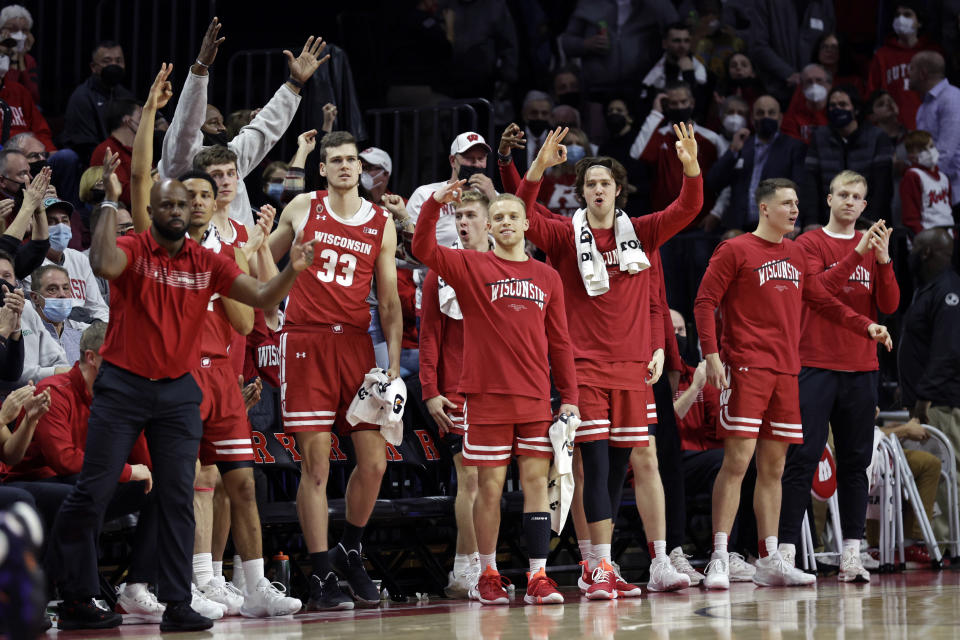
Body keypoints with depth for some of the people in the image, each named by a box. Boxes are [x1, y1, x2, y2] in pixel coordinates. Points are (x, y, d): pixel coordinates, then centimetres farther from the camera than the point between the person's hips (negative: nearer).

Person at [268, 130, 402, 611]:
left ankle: (349, 552, 23)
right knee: (316, 465, -5)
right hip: (305, 341, -3)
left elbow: (388, 301, 11)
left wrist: (394, 363, 4)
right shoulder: (303, 209, 6)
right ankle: (321, 578, 1)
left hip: (355, 342, 3)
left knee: (374, 462, -1)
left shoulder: (382, 225, 10)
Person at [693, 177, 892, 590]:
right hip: (746, 369, -6)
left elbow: (820, 298, 25)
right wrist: (711, 354, -15)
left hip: (786, 370, 7)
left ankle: (769, 561, 10)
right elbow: (705, 302, -5)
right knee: (737, 460, -11)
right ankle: (719, 560, -9)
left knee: (773, 467, 7)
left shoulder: (797, 254, 17)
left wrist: (864, 326, 14)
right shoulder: (736, 251, -2)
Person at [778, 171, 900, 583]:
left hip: (861, 368, 4)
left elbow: (889, 306, 5)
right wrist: (857, 254, -21)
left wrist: (883, 260, -9)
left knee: (855, 462, 4)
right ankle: (786, 550, -8)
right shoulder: (810, 244, 2)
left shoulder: (872, 248, 14)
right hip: (816, 365, -4)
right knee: (802, 459, -7)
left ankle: (852, 555, 6)